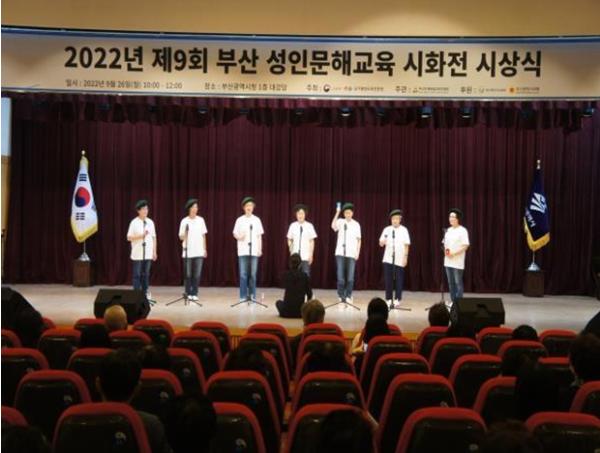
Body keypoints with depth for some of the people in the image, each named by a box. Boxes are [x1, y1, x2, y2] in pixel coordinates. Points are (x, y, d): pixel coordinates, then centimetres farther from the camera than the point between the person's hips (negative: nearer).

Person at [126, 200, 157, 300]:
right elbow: (129, 237, -8)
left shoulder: (150, 222, 8)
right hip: (137, 254, -4)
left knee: (146, 274, 9)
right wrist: (141, 236, -20)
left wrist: (154, 251, 6)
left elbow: (153, 237, 9)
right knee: (137, 274, 1)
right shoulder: (134, 223, -5)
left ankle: (145, 293, 15)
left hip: (148, 253, 4)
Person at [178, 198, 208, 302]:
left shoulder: (200, 220, 5)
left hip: (199, 252, 2)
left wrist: (205, 249, 8)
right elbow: (181, 237, -1)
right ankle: (188, 293, 11)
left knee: (197, 274, 0)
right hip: (188, 252, -1)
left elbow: (203, 235, 10)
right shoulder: (184, 221, -2)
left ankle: (194, 294, 6)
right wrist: (185, 234, -24)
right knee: (188, 274, 2)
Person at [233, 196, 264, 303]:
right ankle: (243, 295, 5)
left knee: (253, 274, 0)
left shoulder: (257, 220, 6)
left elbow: (259, 236, 8)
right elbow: (235, 234, 6)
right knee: (243, 274, -2)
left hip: (254, 251, 1)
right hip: (243, 251, -1)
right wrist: (239, 237, -17)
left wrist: (260, 249, 3)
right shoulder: (240, 220, 3)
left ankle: (252, 295, 8)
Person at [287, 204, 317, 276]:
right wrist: (291, 251, 4)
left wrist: (311, 255, -1)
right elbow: (289, 240, 11)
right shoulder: (293, 226, 1)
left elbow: (312, 241, 1)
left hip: (306, 256, -1)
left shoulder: (309, 226, -2)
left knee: (306, 274, -4)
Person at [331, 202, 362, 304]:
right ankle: (341, 296, 8)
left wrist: (358, 252, 0)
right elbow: (333, 226, -20)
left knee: (350, 277, -2)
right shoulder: (340, 222, 3)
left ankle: (348, 296, 8)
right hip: (340, 253, -1)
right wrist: (337, 213, -26)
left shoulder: (356, 224, 7)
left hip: (351, 254, 1)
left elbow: (358, 239, 8)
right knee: (340, 276, -1)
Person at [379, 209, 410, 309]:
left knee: (399, 280, 2)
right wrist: (383, 241, -19)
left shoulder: (404, 230, 0)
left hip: (399, 259, -1)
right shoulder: (387, 229, 4)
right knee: (388, 280, 3)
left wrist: (405, 257, -6)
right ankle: (389, 300, 11)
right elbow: (381, 244, 4)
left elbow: (406, 245, -1)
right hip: (388, 259, 1)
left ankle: (397, 300, 10)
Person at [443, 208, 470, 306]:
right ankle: (453, 302, 16)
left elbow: (465, 246, -13)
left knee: (458, 282, -5)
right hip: (448, 261, 7)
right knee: (451, 283, 9)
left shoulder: (462, 230, -8)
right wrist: (445, 250, -2)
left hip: (457, 262, -7)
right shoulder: (448, 230, 13)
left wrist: (454, 253, -20)